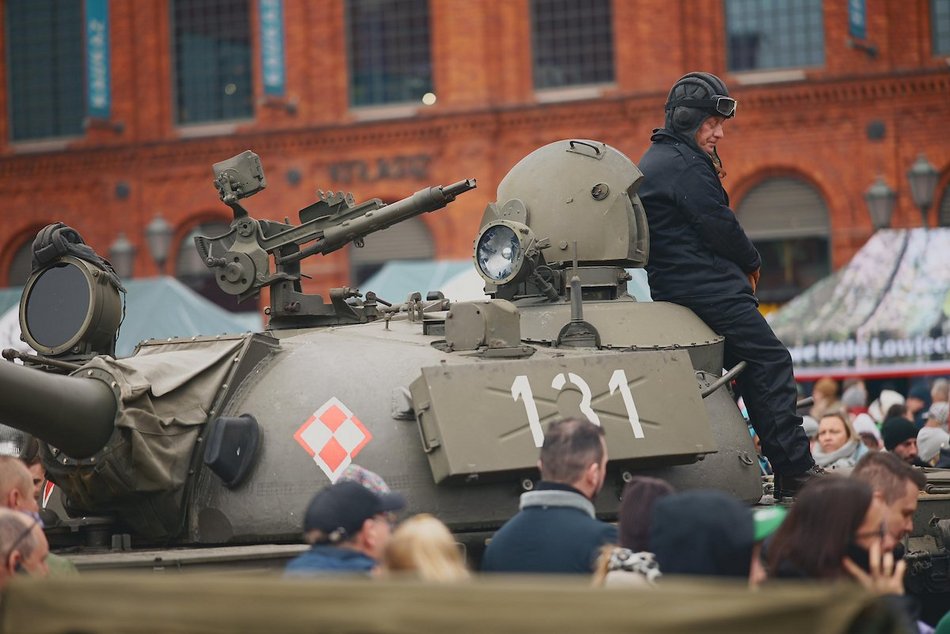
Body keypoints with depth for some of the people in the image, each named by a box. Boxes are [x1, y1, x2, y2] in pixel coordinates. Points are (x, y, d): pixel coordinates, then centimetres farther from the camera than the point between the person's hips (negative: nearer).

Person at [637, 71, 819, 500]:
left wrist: (740, 265, 11)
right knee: (771, 363, -11)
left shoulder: (654, 161, 21)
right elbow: (719, 225, -15)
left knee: (749, 369, 13)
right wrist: (751, 262, 3)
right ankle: (794, 470, -15)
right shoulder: (684, 164, -13)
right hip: (708, 288, -11)